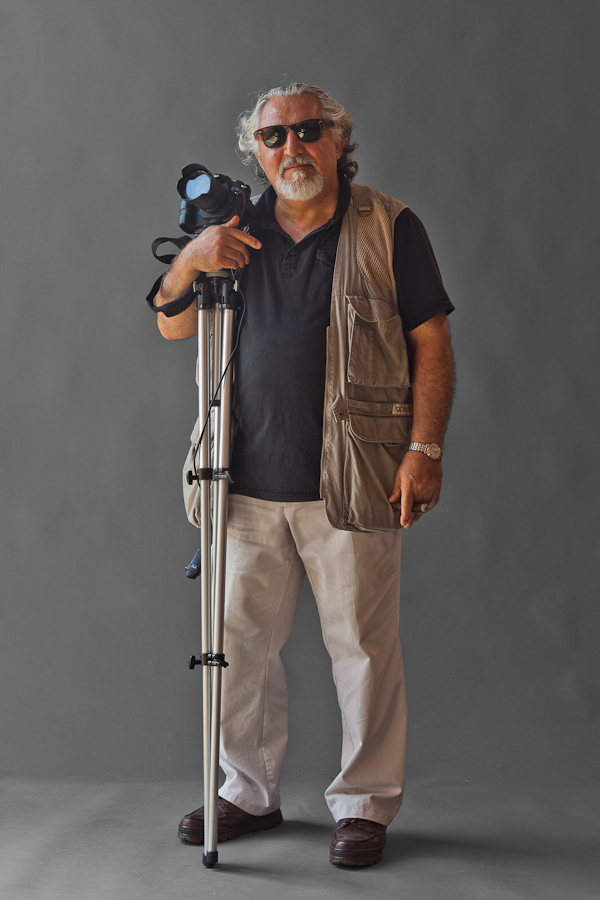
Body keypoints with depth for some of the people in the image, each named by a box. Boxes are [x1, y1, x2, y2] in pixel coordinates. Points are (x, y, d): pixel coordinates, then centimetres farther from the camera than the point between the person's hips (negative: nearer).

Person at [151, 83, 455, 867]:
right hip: (252, 483, 4)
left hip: (352, 483, -4)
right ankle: (249, 793, 26)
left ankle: (366, 803, 16)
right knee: (240, 642, 9)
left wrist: (424, 450, -9)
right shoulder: (237, 234, 14)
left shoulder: (388, 228, 2)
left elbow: (432, 345, -1)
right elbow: (172, 327, 16)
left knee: (362, 645, 1)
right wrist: (189, 262, -4)